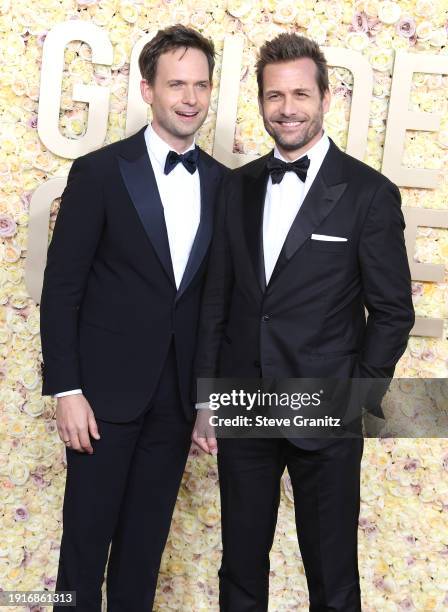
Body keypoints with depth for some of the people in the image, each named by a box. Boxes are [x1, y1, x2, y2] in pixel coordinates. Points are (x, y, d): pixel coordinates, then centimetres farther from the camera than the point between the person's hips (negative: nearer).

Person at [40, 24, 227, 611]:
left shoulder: (223, 183, 5)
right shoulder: (99, 172, -7)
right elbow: (60, 288, -7)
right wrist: (66, 390, -11)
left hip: (179, 395, 4)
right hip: (107, 388, -3)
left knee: (147, 535, 14)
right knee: (88, 530, 7)